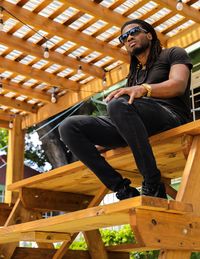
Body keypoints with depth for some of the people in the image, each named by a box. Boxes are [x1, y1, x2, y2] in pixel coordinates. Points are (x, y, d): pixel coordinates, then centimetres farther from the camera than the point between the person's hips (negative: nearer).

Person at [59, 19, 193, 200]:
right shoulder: (133, 74, 33)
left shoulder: (173, 54, 16)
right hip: (137, 126, 6)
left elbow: (179, 84, -4)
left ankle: (153, 186, -29)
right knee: (69, 127, -12)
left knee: (119, 104, -37)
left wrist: (144, 89, -24)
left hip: (171, 116, -6)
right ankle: (124, 190, -21)